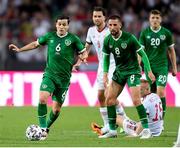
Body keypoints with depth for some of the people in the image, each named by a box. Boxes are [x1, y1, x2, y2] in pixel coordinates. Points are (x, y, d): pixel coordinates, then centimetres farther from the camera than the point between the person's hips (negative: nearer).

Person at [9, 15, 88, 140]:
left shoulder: (73, 39, -1)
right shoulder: (50, 36, 6)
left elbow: (84, 52, 6)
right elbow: (36, 44, 21)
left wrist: (83, 57, -17)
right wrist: (19, 49, 16)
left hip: (64, 78, -1)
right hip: (49, 75, 1)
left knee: (56, 109, 2)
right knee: (42, 99, -24)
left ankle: (47, 127, 28)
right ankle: (43, 128, -14)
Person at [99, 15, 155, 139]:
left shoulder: (129, 38, -17)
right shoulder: (107, 40, -2)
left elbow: (142, 54, -10)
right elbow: (106, 57, 12)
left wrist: (149, 71, -14)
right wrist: (105, 74, 3)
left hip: (132, 71, -6)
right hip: (119, 71, 6)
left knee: (136, 100, -17)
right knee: (109, 99, -2)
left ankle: (146, 129, -8)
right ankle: (112, 131, 7)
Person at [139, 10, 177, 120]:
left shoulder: (166, 33, 1)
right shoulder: (145, 33, 3)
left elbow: (171, 50, 10)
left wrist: (174, 67, 11)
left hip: (162, 66, -2)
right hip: (149, 66, 2)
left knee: (161, 92, -15)